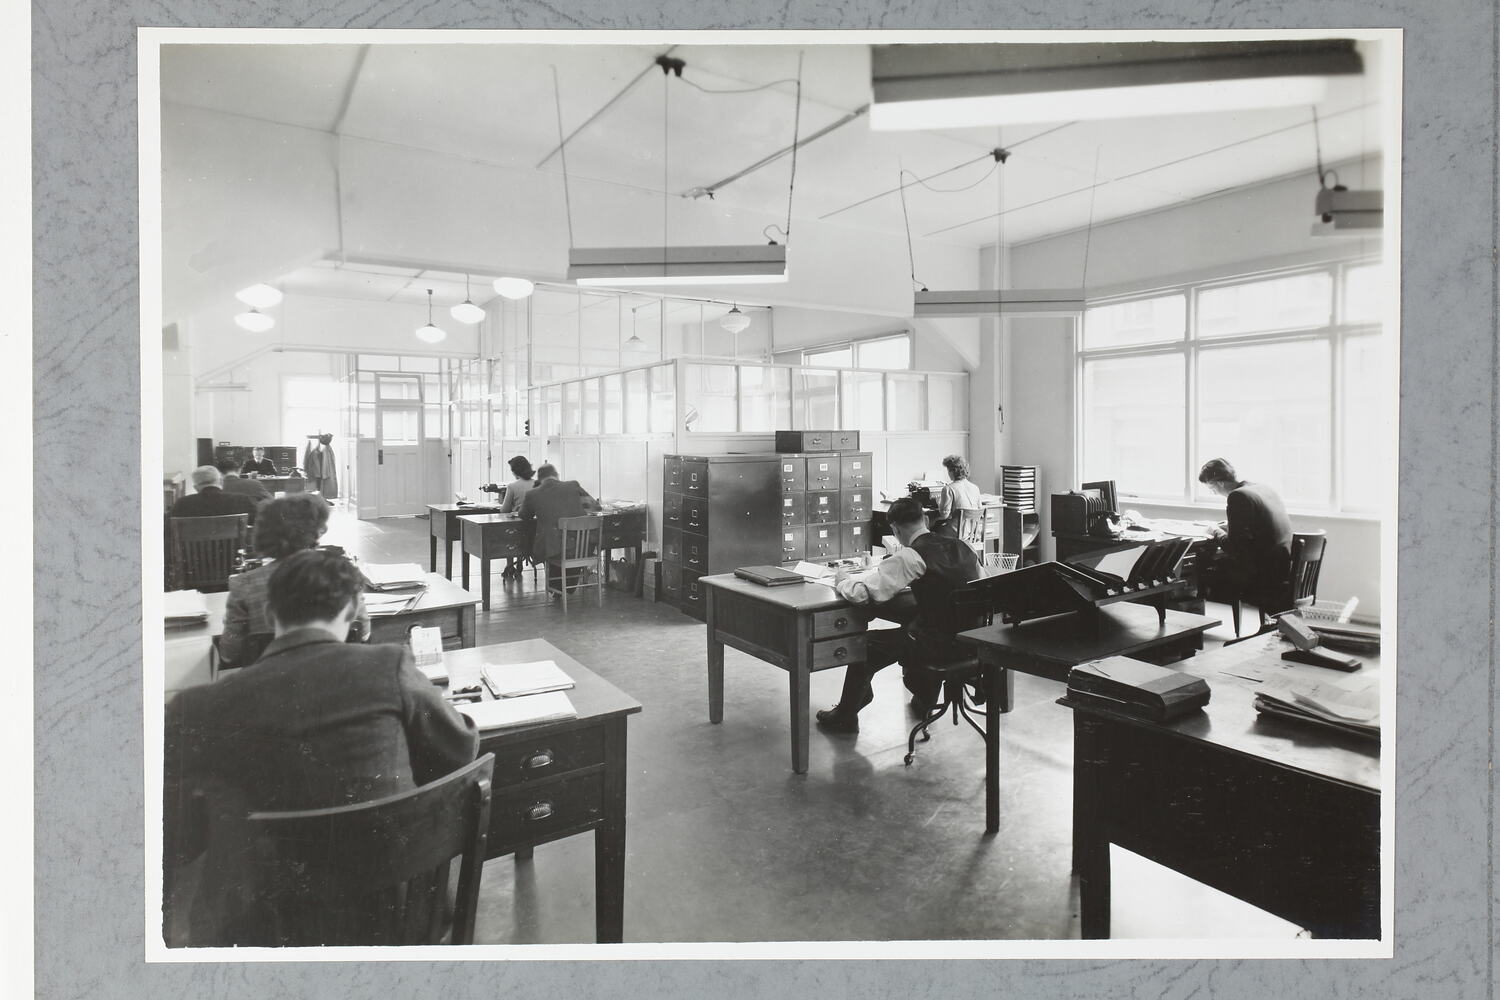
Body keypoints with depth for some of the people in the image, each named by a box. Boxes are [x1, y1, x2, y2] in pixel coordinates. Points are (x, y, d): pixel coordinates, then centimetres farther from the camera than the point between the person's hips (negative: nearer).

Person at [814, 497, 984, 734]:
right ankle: (924, 699, 52)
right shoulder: (962, 547, 2)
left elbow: (859, 591, -22)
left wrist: (842, 581, 2)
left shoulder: (911, 556, -17)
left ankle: (845, 717, 29)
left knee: (865, 645, 11)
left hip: (937, 643, -7)